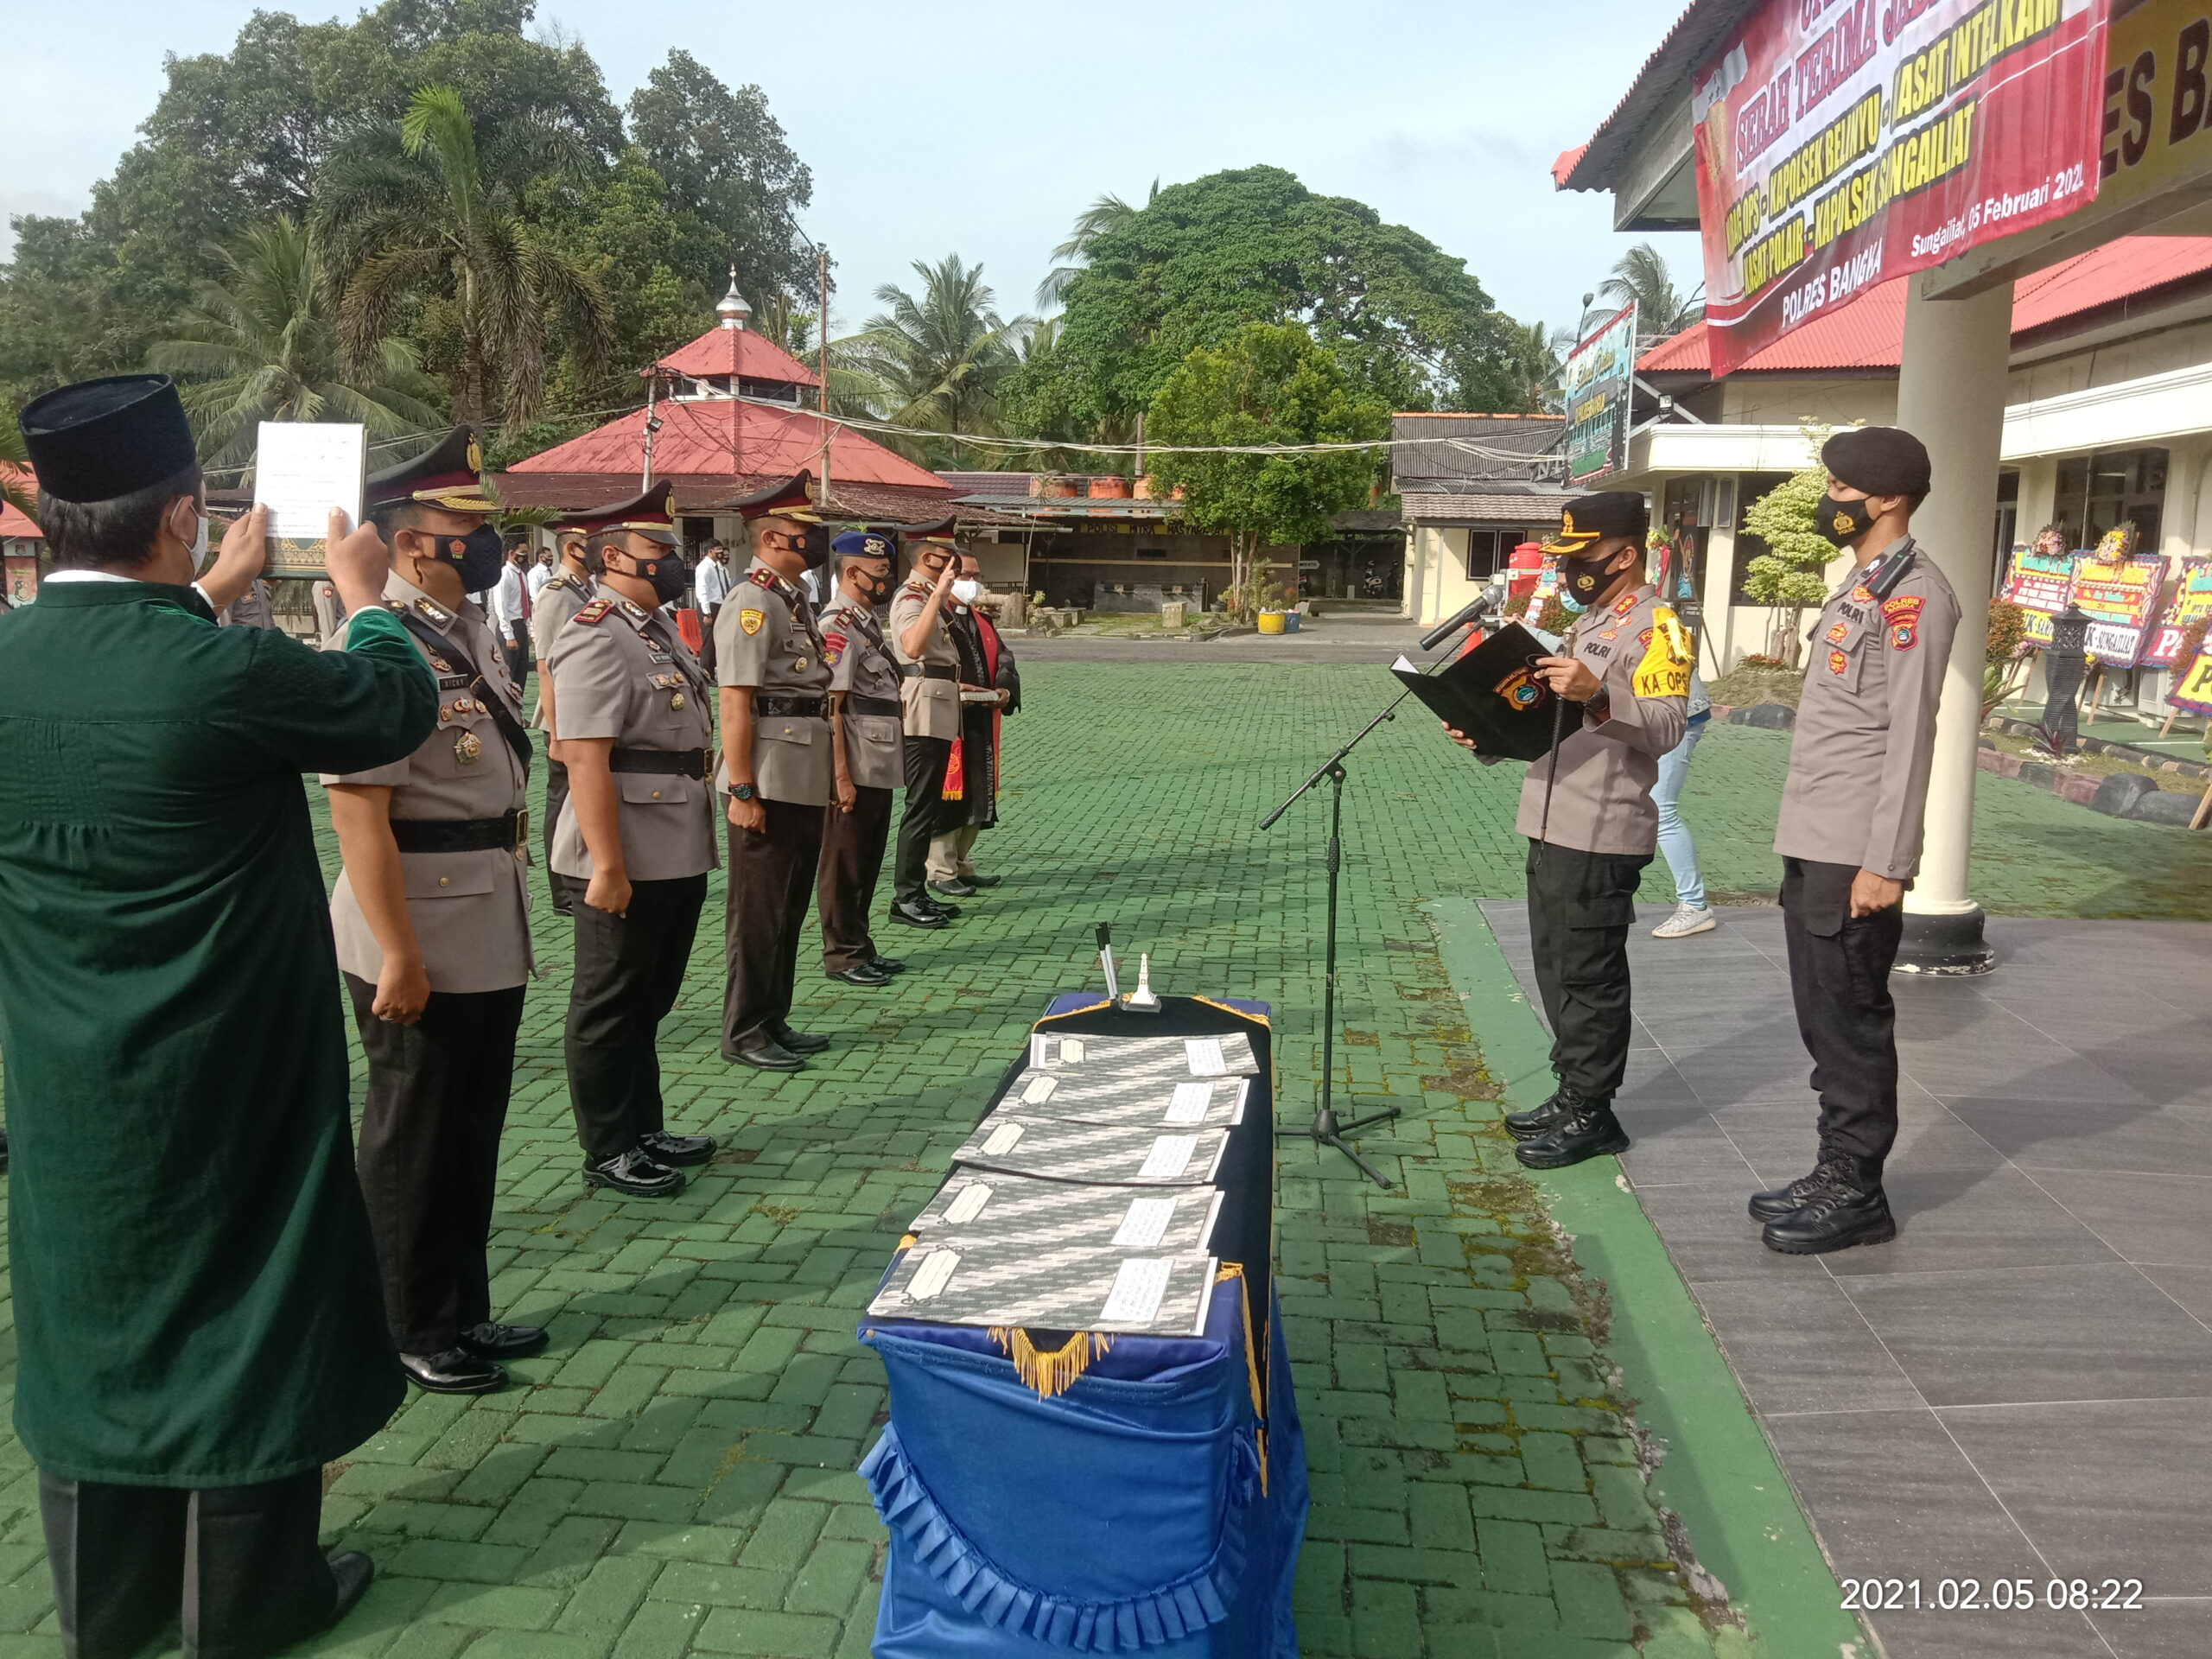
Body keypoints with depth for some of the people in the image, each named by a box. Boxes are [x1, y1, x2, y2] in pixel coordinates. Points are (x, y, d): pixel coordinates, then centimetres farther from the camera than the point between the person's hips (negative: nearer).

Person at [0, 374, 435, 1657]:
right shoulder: (228, 671, -24)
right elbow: (400, 704, -7)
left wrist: (215, 591, 25)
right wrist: (365, 592, 9)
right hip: (224, 1073, -6)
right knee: (240, 1306, 11)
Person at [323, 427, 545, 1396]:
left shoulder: (474, 632, 9)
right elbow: (358, 812, -22)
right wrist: (398, 953, -22)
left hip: (492, 936, 8)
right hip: (420, 943, -8)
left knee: (473, 1132, 19)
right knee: (411, 1141, 9)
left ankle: (462, 1311, 36)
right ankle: (410, 1334, 27)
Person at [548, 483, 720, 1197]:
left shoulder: (662, 630, 13)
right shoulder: (595, 639, -17)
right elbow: (587, 760, -23)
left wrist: (694, 845, 20)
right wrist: (608, 866, -25)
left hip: (680, 855, 9)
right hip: (629, 863, -9)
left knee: (649, 1001, 20)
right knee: (611, 1006, 5)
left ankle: (645, 1127, 34)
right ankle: (608, 1151, 18)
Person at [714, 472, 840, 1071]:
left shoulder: (798, 601, 15)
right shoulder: (752, 603, -14)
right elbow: (735, 705, -19)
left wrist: (837, 769, 17)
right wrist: (741, 791, -21)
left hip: (807, 786, 9)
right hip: (770, 789, -9)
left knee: (790, 908, 16)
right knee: (759, 911, 2)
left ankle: (774, 1020, 28)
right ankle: (744, 1033, 14)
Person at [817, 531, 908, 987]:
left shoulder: (868, 621, 14)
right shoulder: (839, 625, -15)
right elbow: (830, 706, -19)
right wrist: (842, 777, -21)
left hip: (879, 768, 9)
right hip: (855, 772, -9)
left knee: (868, 862, 16)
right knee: (845, 864, 2)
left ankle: (860, 945, 27)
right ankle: (842, 954, 12)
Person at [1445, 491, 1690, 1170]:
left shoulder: (1656, 624, -10)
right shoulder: (1587, 620, 20)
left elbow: (1665, 726, -22)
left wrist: (1598, 695, -38)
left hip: (1601, 834, -10)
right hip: (1552, 826, 10)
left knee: (1590, 975, -2)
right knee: (1557, 969, 15)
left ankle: (1592, 1114, 8)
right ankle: (1572, 1094, 27)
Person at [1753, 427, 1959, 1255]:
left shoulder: (1913, 595, -11)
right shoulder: (1860, 584, 18)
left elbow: (1909, 737, -17)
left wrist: (1886, 864, -20)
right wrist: (1808, 846, 18)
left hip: (1855, 856, -9)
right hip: (1812, 846, 9)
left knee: (1852, 1022, -1)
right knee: (1822, 1020, 14)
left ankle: (1858, 1193, 9)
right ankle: (1834, 1173, 24)